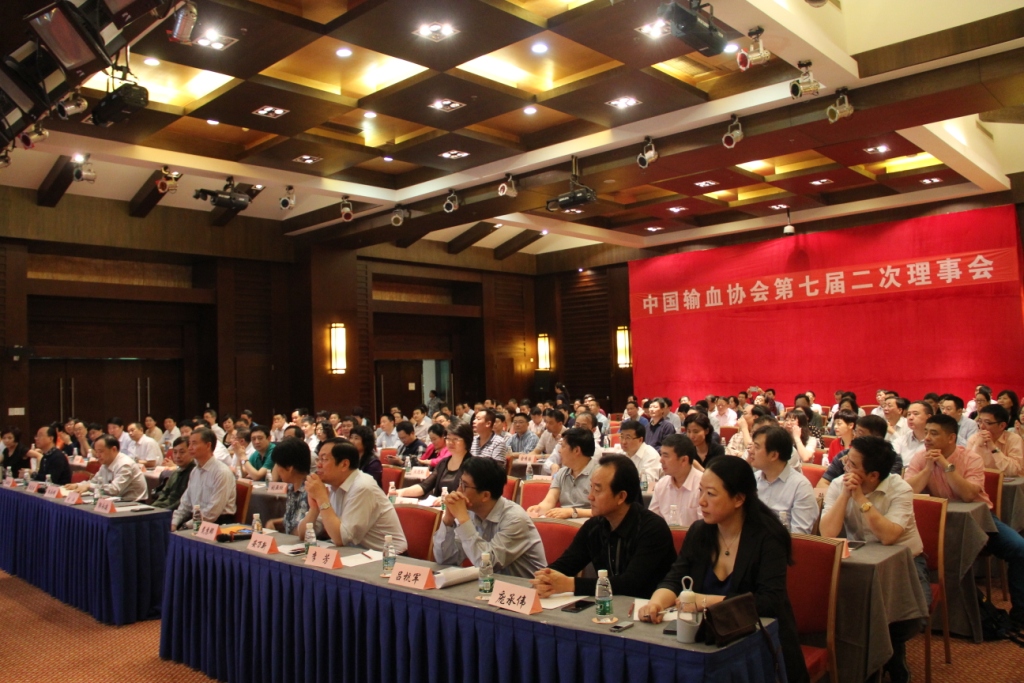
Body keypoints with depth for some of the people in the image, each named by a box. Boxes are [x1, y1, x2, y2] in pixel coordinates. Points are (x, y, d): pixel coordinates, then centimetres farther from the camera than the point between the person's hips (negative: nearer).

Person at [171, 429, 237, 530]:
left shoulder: (222, 472, -15)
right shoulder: (195, 471, 12)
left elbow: (213, 512, -18)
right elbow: (186, 503, 16)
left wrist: (187, 526, -16)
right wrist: (174, 523, 1)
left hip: (218, 523, -7)